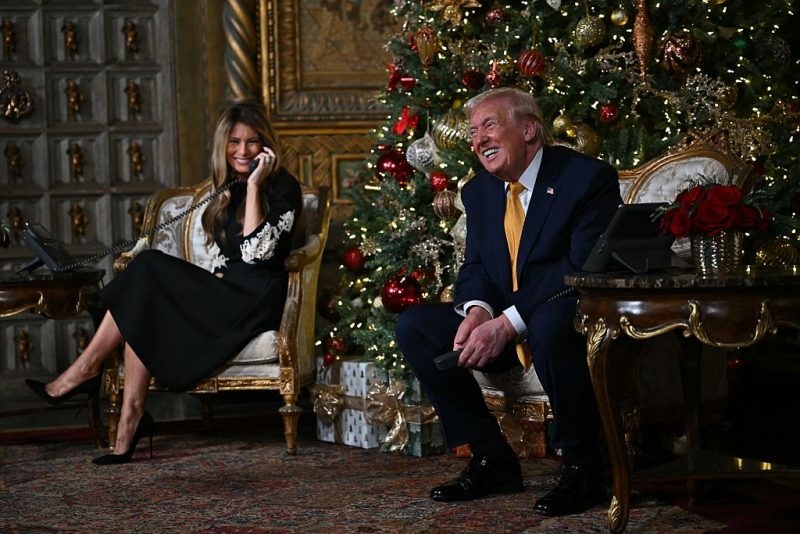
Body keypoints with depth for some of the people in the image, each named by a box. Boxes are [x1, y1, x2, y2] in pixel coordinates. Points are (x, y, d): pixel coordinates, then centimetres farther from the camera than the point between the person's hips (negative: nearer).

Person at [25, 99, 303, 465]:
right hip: (227, 296, 7)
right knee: (143, 310, -18)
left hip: (257, 302, -7)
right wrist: (215, 284, 1)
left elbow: (255, 252, -17)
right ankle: (130, 419, -23)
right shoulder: (227, 190, 19)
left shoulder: (284, 188, -4)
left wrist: (255, 186, -18)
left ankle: (87, 368, -13)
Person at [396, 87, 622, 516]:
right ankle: (491, 460, -2)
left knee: (549, 324, -41)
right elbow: (474, 268, 9)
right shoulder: (479, 191, 10)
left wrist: (507, 323, -28)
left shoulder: (589, 178, -13)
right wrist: (477, 312, -17)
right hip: (502, 327, 7)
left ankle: (582, 468, -21)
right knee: (413, 326, -7)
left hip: (574, 318, -7)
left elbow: (583, 269, -22)